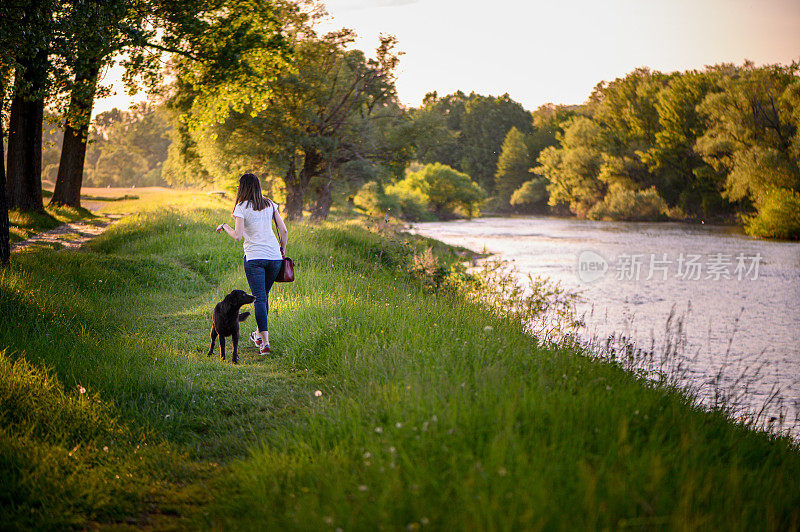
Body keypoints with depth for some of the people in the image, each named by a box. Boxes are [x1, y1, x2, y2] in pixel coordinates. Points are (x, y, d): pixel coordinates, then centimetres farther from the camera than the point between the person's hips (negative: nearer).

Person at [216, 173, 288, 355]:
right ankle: (259, 334, 34)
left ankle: (265, 342, -14)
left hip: (254, 257, -4)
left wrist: (225, 226, 6)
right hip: (274, 256, 4)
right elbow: (284, 231, 6)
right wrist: (282, 251, 20)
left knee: (259, 299, -5)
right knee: (264, 295, 21)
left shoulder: (241, 207, -5)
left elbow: (237, 236, -13)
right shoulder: (270, 204, 9)